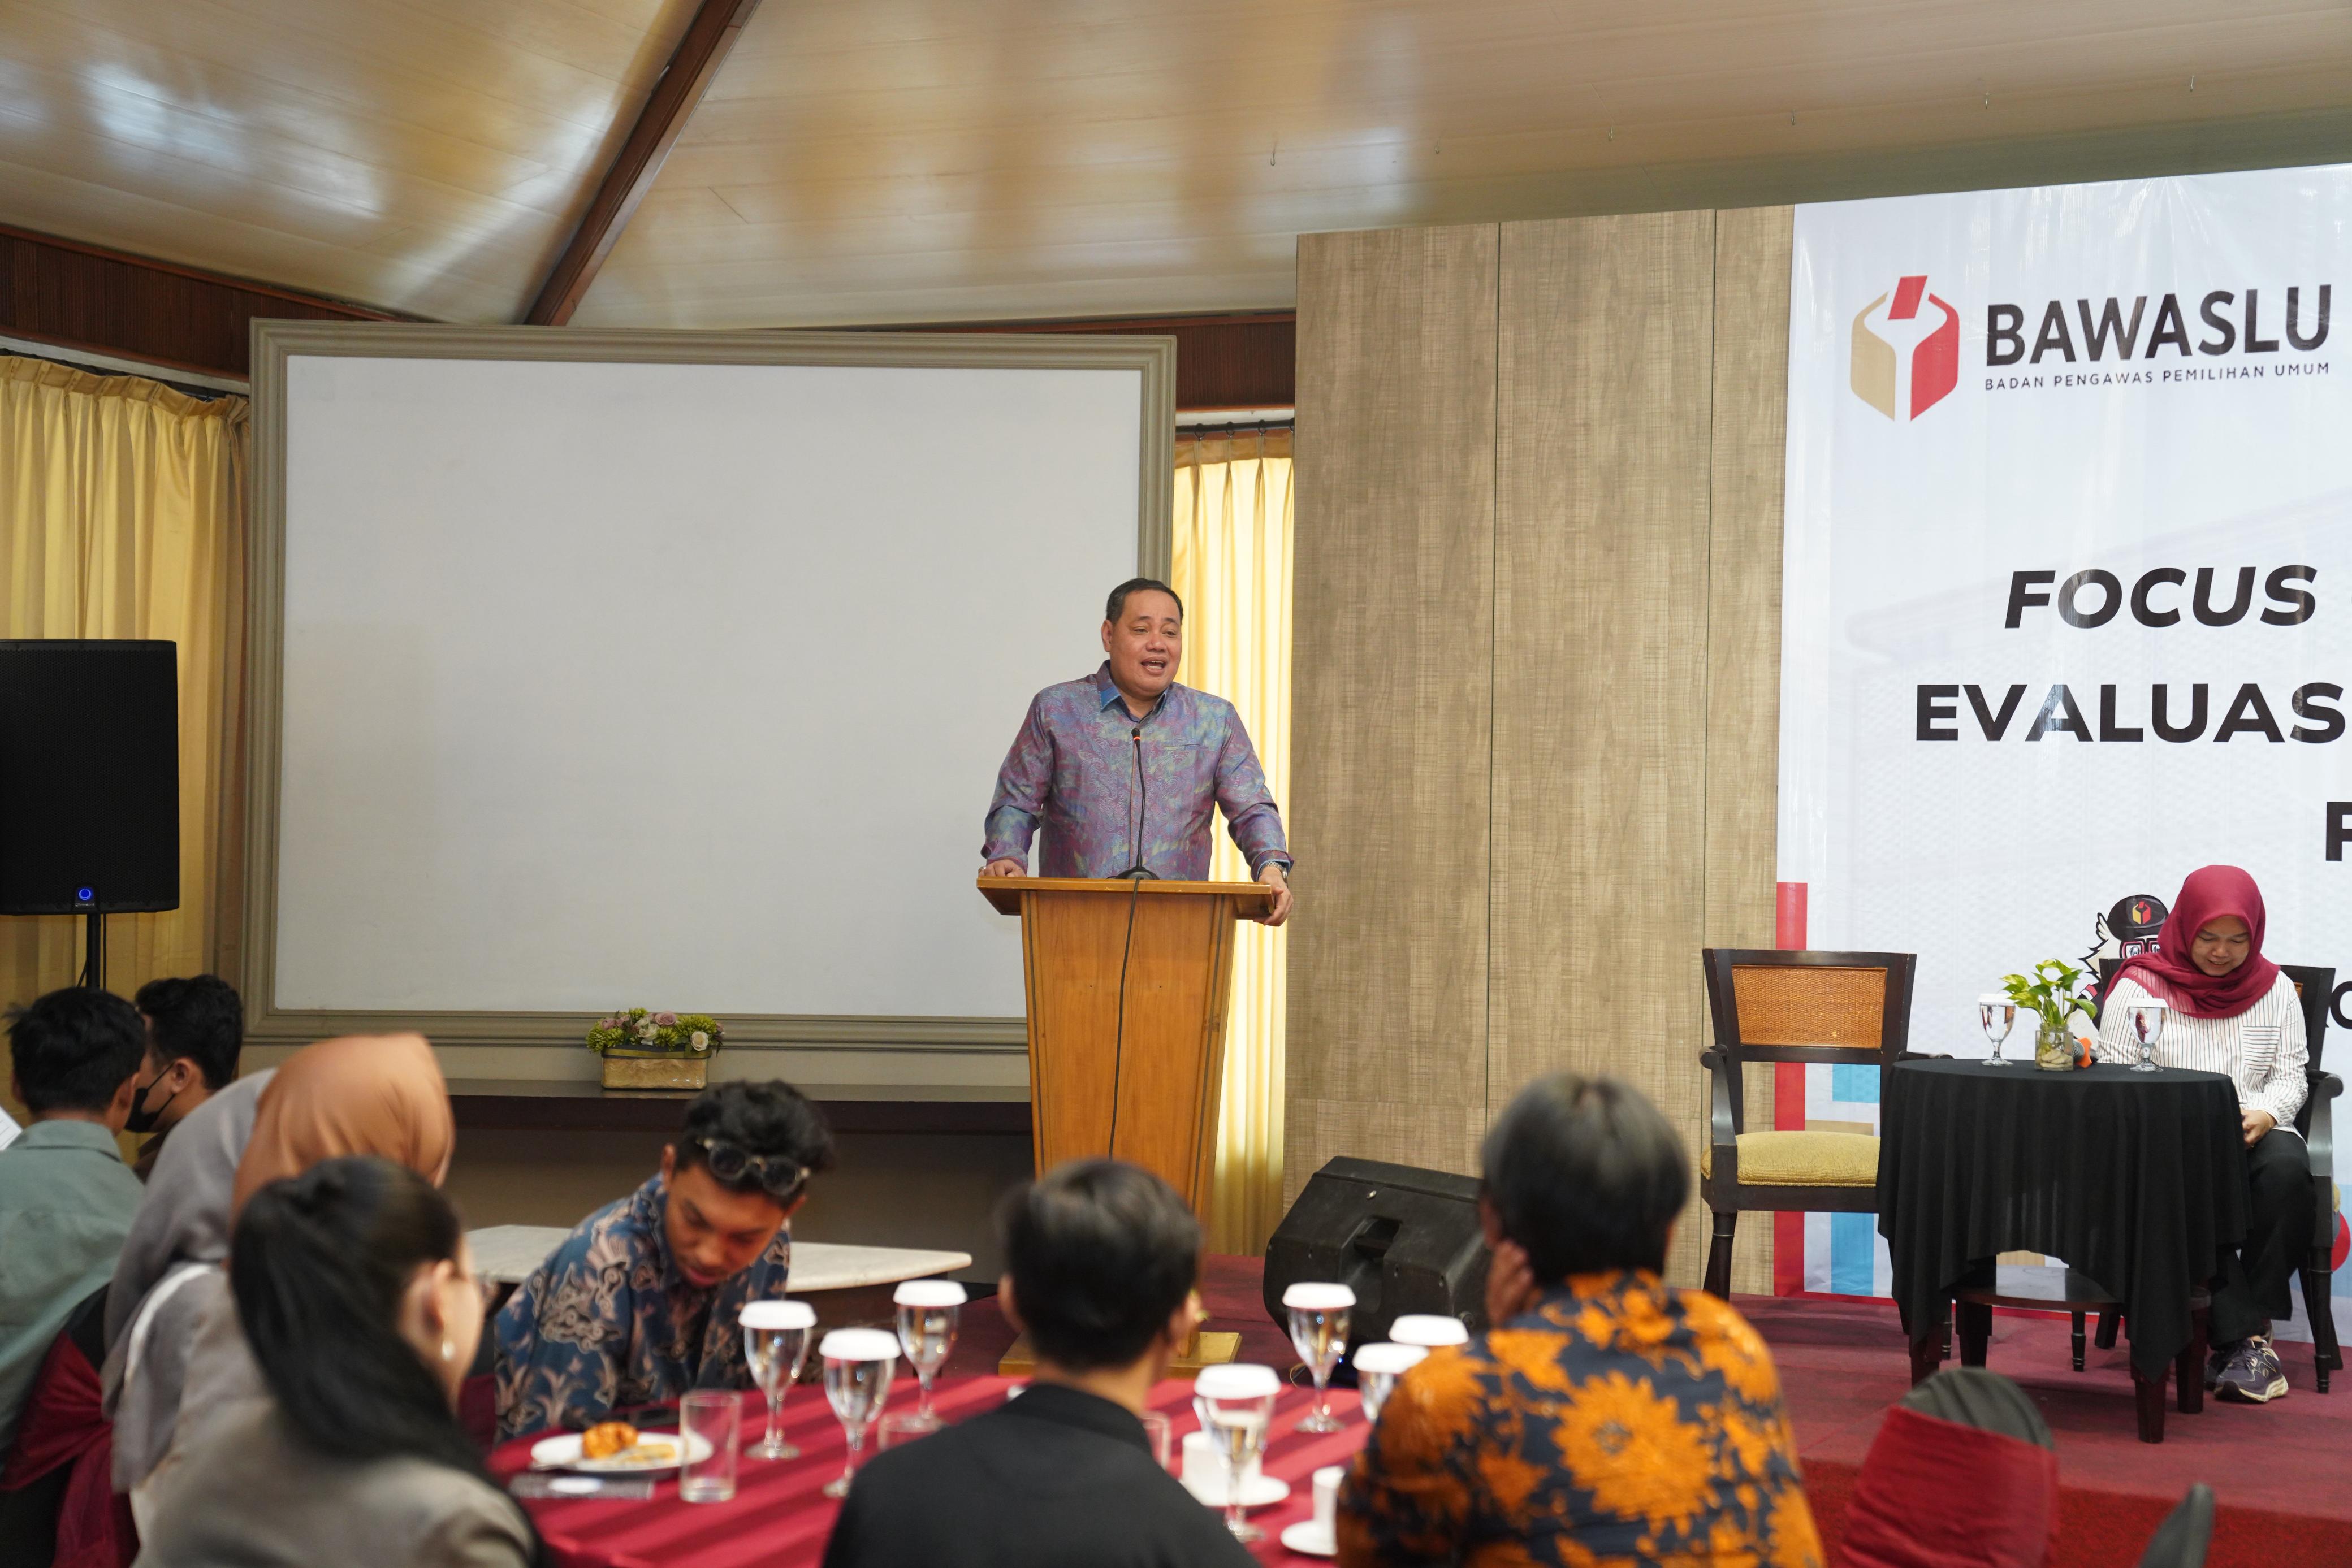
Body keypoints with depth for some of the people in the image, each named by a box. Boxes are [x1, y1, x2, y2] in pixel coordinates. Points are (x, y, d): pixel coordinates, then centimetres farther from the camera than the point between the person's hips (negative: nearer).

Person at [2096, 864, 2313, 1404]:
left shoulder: (2275, 989, 13)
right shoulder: (2140, 987, 3)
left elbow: (2291, 1076, 10)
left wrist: (2265, 1114, -13)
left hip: (2252, 1132, 2)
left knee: (2287, 1169, -34)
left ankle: (2245, 1330, -25)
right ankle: (2241, 1335, -32)